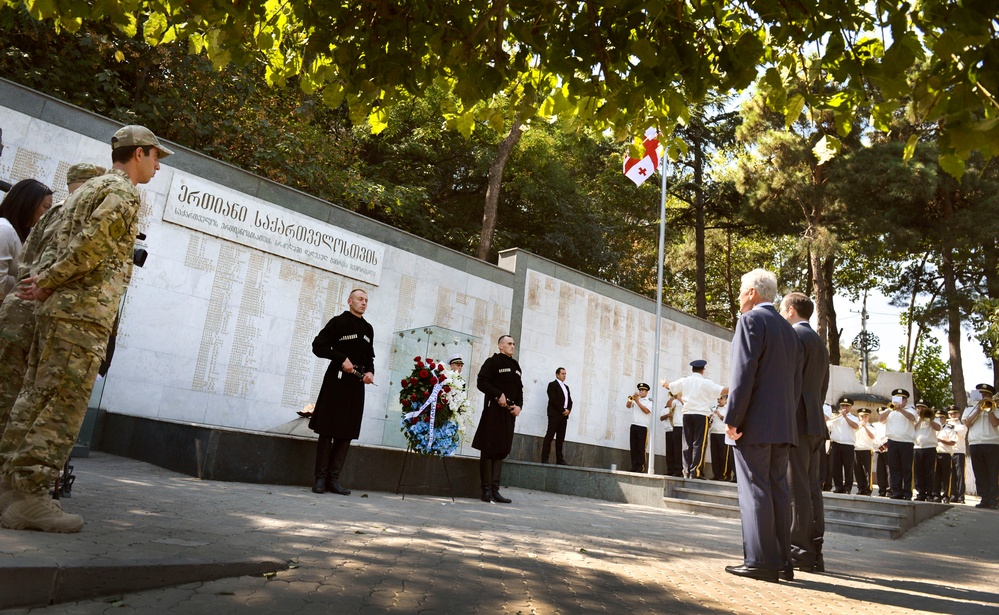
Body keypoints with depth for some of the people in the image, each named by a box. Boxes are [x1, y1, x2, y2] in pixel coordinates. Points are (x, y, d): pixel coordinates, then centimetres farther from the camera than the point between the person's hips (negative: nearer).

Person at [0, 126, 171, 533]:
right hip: (83, 311, -10)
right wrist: (48, 282, -7)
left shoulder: (87, 189, 24)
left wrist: (47, 284, 9)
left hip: (58, 308, 10)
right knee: (62, 406, -8)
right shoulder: (123, 192, -7)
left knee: (36, 399, 10)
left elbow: (63, 243, 19)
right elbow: (90, 246, -17)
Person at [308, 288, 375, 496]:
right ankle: (321, 478, 5)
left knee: (347, 432, 4)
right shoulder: (338, 322, -2)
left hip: (357, 384, 6)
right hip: (337, 380, -6)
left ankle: (334, 479, 9)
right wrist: (342, 358, -16)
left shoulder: (368, 328, 17)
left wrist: (370, 371, 2)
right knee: (328, 430, -2)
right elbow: (318, 346, -7)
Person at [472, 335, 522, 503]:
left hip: (510, 411, 7)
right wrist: (498, 395, -18)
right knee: (489, 450, -3)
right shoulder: (493, 361, -2)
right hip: (494, 409, -7)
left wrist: (519, 405, 3)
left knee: (502, 450, 7)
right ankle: (486, 490, 0)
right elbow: (481, 382, -10)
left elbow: (519, 389, 20)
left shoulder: (516, 366, 19)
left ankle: (495, 489, 10)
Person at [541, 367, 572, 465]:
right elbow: (553, 400, -11)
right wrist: (562, 410, -14)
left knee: (561, 438, 4)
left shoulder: (566, 387, 23)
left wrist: (568, 410, -3)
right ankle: (544, 459, -11)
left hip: (564, 415, 7)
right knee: (549, 436, -9)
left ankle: (560, 459, 3)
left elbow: (570, 401, 17)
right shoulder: (552, 384, 1)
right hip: (555, 414, -7)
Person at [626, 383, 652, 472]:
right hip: (633, 425, 4)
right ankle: (634, 466, 4)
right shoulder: (635, 399, 19)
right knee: (633, 447, 1)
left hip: (643, 427, -4)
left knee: (641, 448, -7)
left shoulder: (649, 401, 8)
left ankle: (641, 467, -6)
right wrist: (631, 399, -11)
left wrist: (637, 401, -10)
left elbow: (647, 411, -9)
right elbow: (628, 406, 6)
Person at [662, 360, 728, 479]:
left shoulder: (684, 381, 9)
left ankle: (687, 472, 7)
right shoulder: (705, 382, -7)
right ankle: (696, 472, -8)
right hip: (701, 415, -5)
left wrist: (664, 383, 48)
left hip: (687, 414, 5)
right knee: (699, 443, -4)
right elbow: (723, 391, -15)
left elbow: (670, 386, 26)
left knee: (687, 443, 8)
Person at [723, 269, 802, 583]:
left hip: (754, 423, -8)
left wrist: (732, 418, -15)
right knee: (778, 489, 10)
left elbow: (744, 373, -16)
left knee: (755, 490, -5)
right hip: (782, 424, 8)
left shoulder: (751, 320, -7)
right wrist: (786, 417, 19)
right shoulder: (788, 330, 19)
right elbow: (796, 382, 18)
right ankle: (782, 561, 13)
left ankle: (761, 562, -3)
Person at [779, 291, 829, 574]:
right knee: (811, 489, 9)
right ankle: (813, 553, 12)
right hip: (815, 423, 9)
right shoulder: (820, 343, 23)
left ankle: (799, 551, -5)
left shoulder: (794, 336, -7)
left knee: (796, 489, -8)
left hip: (795, 422, -9)